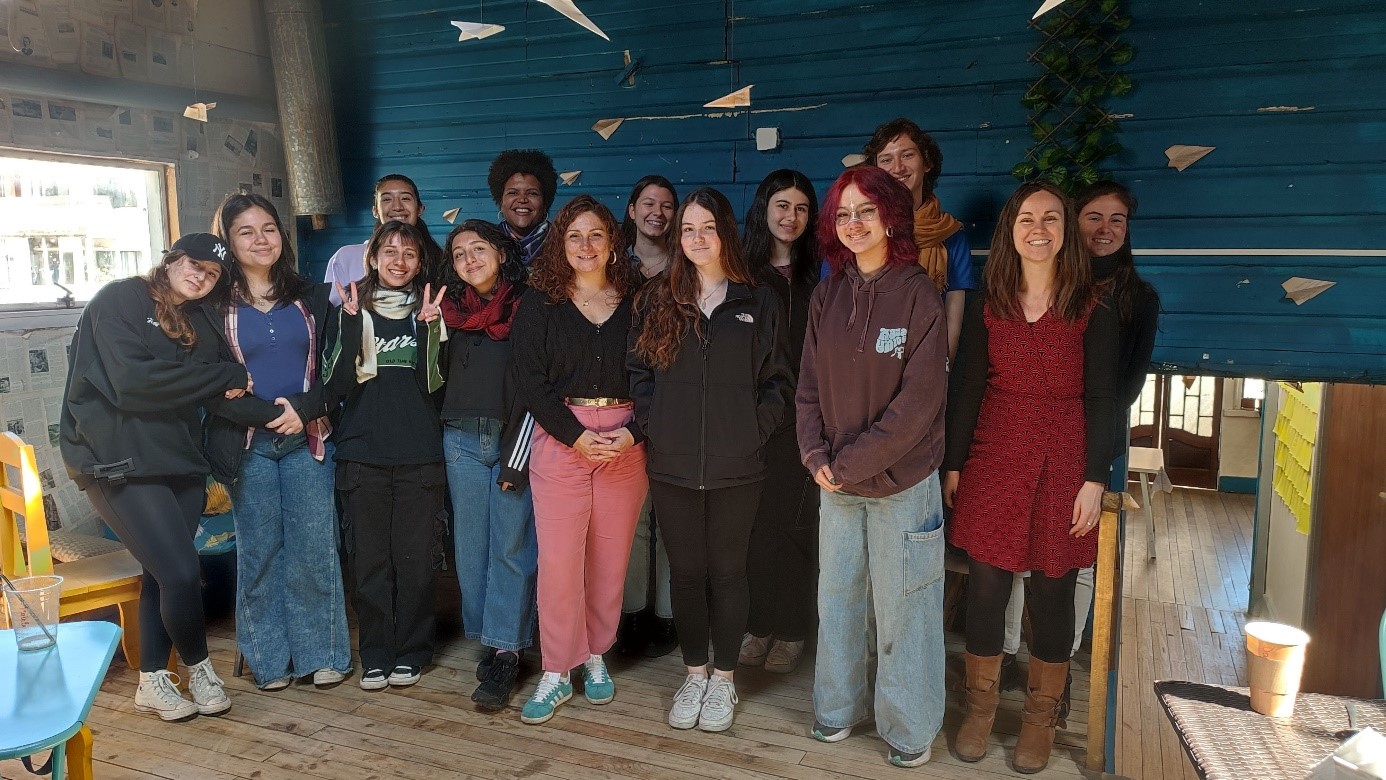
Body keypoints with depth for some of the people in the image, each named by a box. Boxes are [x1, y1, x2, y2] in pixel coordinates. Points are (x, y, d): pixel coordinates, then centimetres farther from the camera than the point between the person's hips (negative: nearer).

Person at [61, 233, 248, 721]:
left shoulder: (199, 324, 15)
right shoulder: (120, 300, -8)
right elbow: (130, 382, -21)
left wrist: (228, 389, -7)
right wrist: (226, 377, -16)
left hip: (178, 460, 7)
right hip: (119, 462, -7)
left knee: (163, 573, 10)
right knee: (181, 573, -10)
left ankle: (152, 681, 24)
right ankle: (198, 667, 13)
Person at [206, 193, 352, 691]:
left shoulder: (311, 298, 9)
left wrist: (304, 410, -11)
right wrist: (269, 414, -11)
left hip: (308, 439, 1)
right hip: (247, 444, -1)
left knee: (314, 550, 3)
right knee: (259, 552, 6)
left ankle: (322, 653, 16)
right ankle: (269, 659, 20)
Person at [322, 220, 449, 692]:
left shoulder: (429, 312, 8)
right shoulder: (349, 311, 8)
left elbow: (434, 384, -1)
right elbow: (338, 384, -3)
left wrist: (429, 328, -14)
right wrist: (351, 323, -13)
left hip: (419, 454, 0)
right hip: (363, 453, 0)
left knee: (414, 559, 3)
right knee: (369, 559, 5)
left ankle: (410, 652, 18)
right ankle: (375, 655, 19)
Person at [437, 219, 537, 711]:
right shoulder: (450, 310, 11)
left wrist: (517, 457, -11)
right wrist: (431, 329, -2)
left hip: (515, 437, -4)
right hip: (462, 439, 5)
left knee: (512, 546, -3)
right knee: (470, 545, 7)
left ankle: (505, 653, 3)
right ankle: (494, 642, 18)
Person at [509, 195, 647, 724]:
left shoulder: (636, 303, 7)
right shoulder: (538, 303, 4)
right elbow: (529, 380, -4)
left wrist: (632, 433, -12)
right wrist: (577, 436, -12)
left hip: (626, 441, 2)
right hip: (560, 439, -1)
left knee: (611, 558, 7)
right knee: (558, 559, -4)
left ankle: (596, 657, 25)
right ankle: (556, 672, 10)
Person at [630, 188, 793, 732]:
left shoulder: (758, 303, 3)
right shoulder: (657, 301, 7)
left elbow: (778, 381, 3)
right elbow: (638, 370, 7)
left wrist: (755, 428, -8)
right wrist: (651, 422, -5)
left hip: (736, 468, -1)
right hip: (672, 466, 2)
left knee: (727, 572, 9)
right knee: (686, 571, 12)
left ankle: (724, 678, 26)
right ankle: (694, 673, 29)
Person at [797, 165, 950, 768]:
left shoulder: (918, 295, -10)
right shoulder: (827, 296, 6)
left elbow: (917, 402, -15)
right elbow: (809, 384, 7)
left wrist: (850, 462, -15)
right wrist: (815, 455, -6)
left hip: (901, 481, -4)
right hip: (836, 480, 5)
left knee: (901, 606, 5)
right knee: (837, 596, 15)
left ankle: (909, 728, 24)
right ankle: (838, 707, 33)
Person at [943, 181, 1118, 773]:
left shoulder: (1092, 310, -1)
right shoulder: (987, 305, 4)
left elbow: (1101, 400, -2)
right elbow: (965, 387, 5)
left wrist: (1094, 480, -7)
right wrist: (953, 466, 3)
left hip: (1063, 466, -1)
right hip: (993, 458, 1)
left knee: (1052, 592, 7)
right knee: (985, 586, 4)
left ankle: (1040, 716, 25)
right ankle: (980, 705, 23)